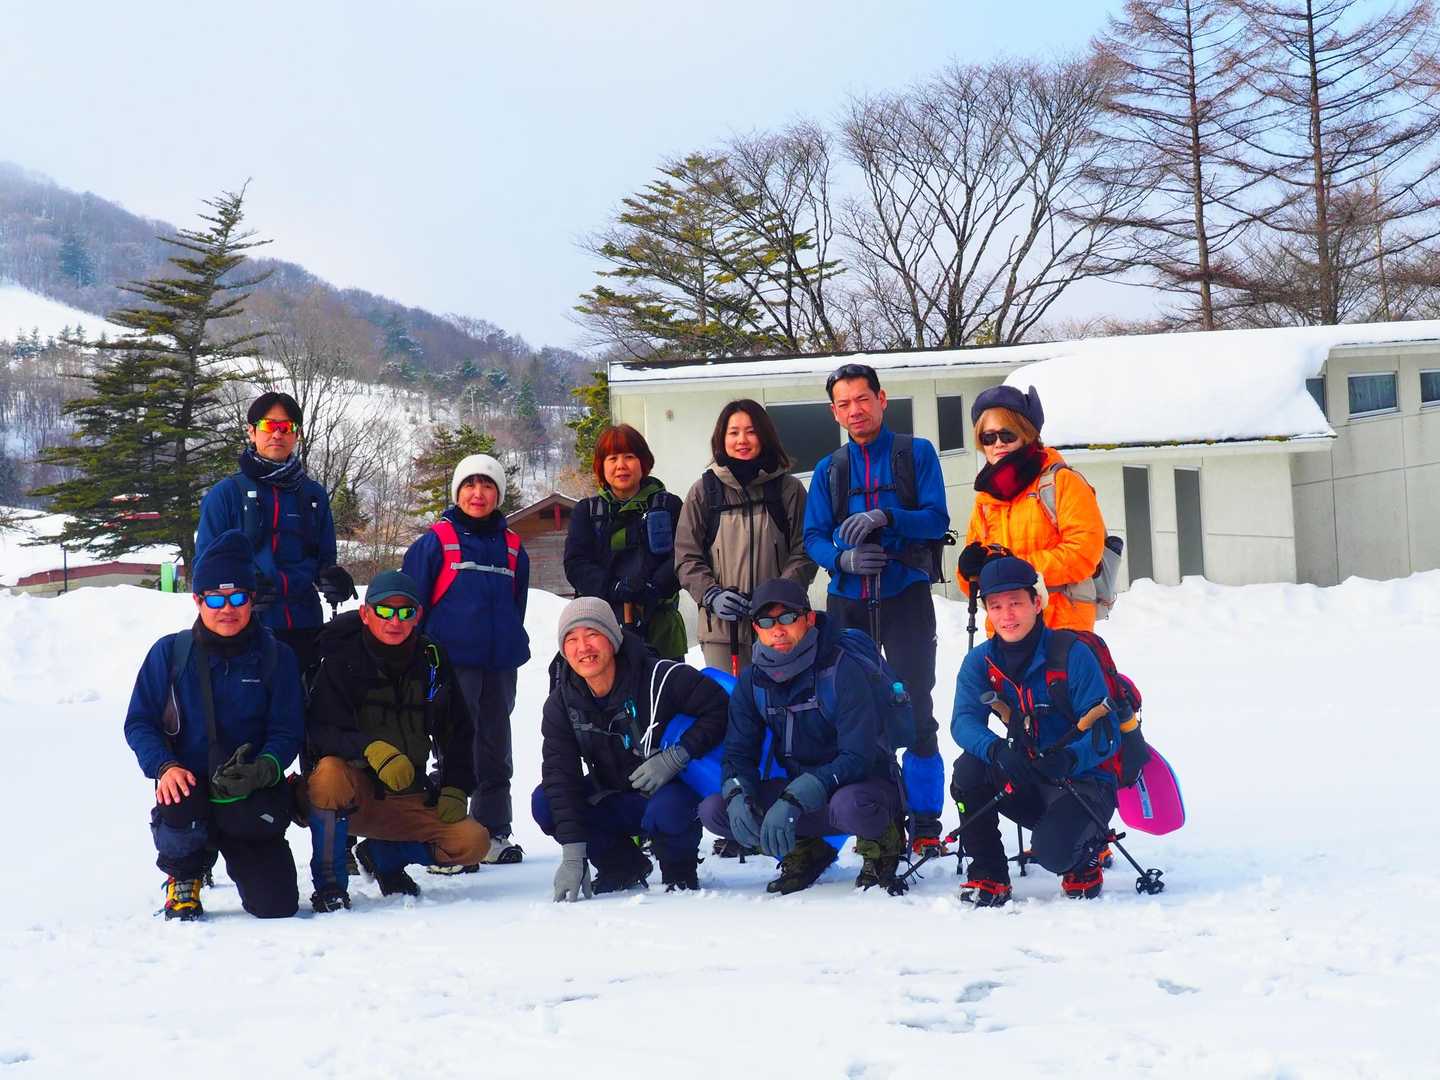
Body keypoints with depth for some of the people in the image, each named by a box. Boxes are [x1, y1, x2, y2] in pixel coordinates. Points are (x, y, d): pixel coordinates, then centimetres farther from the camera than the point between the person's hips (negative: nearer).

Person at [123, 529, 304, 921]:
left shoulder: (276, 657, 0)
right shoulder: (169, 653, -1)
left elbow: (287, 731, -3)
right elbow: (140, 723, -2)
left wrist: (263, 769, -25)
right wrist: (164, 766, -22)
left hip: (253, 796, 1)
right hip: (189, 785, -1)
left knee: (277, 904, -9)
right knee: (180, 810, -38)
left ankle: (240, 854, 29)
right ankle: (183, 879, -1)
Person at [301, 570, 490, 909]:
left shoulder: (432, 660, 4)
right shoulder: (342, 659, -8)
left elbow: (457, 732, 14)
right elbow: (320, 732, -20)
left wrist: (454, 789, 1)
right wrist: (370, 749, -38)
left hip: (407, 800, 4)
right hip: (349, 793, -4)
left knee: (474, 842, -17)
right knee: (330, 770, -37)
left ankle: (382, 857, 9)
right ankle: (328, 881, -20)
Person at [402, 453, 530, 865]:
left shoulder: (511, 546, 11)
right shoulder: (436, 540, -3)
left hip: (499, 664, 5)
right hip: (452, 663, -5)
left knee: (495, 750, 10)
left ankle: (495, 833, 18)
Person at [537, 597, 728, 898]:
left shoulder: (661, 678, -23)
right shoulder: (561, 704, -11)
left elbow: (720, 708, -19)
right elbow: (560, 776, -17)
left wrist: (674, 758, -29)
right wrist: (572, 856, -26)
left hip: (670, 790, -5)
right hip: (612, 800, 5)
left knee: (666, 812, -39)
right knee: (545, 803, -19)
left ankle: (679, 872, -3)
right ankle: (623, 867, 2)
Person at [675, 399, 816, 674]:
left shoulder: (789, 489, 5)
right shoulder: (703, 491, 7)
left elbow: (804, 553, 4)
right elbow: (686, 557, 7)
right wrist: (712, 595, -8)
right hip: (721, 628, 0)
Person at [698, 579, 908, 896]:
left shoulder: (842, 669, -20)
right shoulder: (752, 682, -2)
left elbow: (858, 757, -26)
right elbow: (739, 753, 1)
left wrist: (792, 801, -36)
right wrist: (737, 796, -24)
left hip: (864, 785, -5)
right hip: (799, 787, 5)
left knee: (850, 805, -41)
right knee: (713, 810, -15)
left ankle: (881, 849, -4)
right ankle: (806, 853, 9)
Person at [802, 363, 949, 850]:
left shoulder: (916, 454, 5)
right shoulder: (828, 470, 14)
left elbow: (937, 519, -5)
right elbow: (813, 537, 7)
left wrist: (886, 517, -22)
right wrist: (843, 558, -15)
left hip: (905, 598, -3)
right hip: (847, 603, 3)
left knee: (915, 712, -6)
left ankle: (925, 824, -1)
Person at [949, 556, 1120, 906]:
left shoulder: (1073, 655, -15)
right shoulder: (980, 662, -1)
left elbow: (1105, 733, -18)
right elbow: (964, 722, -16)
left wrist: (1069, 758, -40)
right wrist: (996, 749, -39)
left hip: (1083, 782, -4)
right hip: (1027, 785, 4)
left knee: (1052, 852, -31)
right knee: (968, 770, -25)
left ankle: (1086, 854, 8)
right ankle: (988, 877, -8)